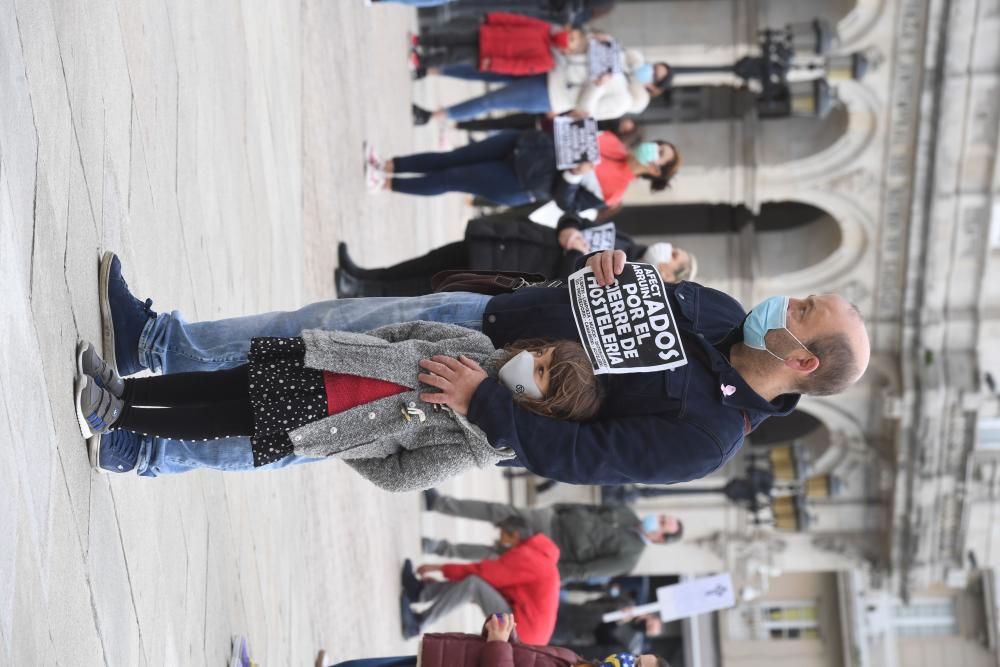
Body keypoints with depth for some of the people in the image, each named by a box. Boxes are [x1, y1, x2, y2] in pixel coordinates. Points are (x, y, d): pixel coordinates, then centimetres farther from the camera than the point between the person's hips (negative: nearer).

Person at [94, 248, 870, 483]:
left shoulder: (705, 437, -25)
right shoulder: (725, 317, -3)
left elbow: (580, 457, -28)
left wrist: (483, 403, -32)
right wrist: (611, 265, -15)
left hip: (492, 412, -6)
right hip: (485, 313, 6)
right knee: (325, 326, 1)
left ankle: (149, 449, 8)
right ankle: (152, 340, 11)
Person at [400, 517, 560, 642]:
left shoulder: (526, 557, -13)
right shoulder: (534, 555, 19)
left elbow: (484, 571, -16)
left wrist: (440, 568, -9)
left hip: (518, 631, -10)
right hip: (522, 628, 10)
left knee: (473, 582, -21)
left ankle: (418, 623, -17)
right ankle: (420, 591, 1)